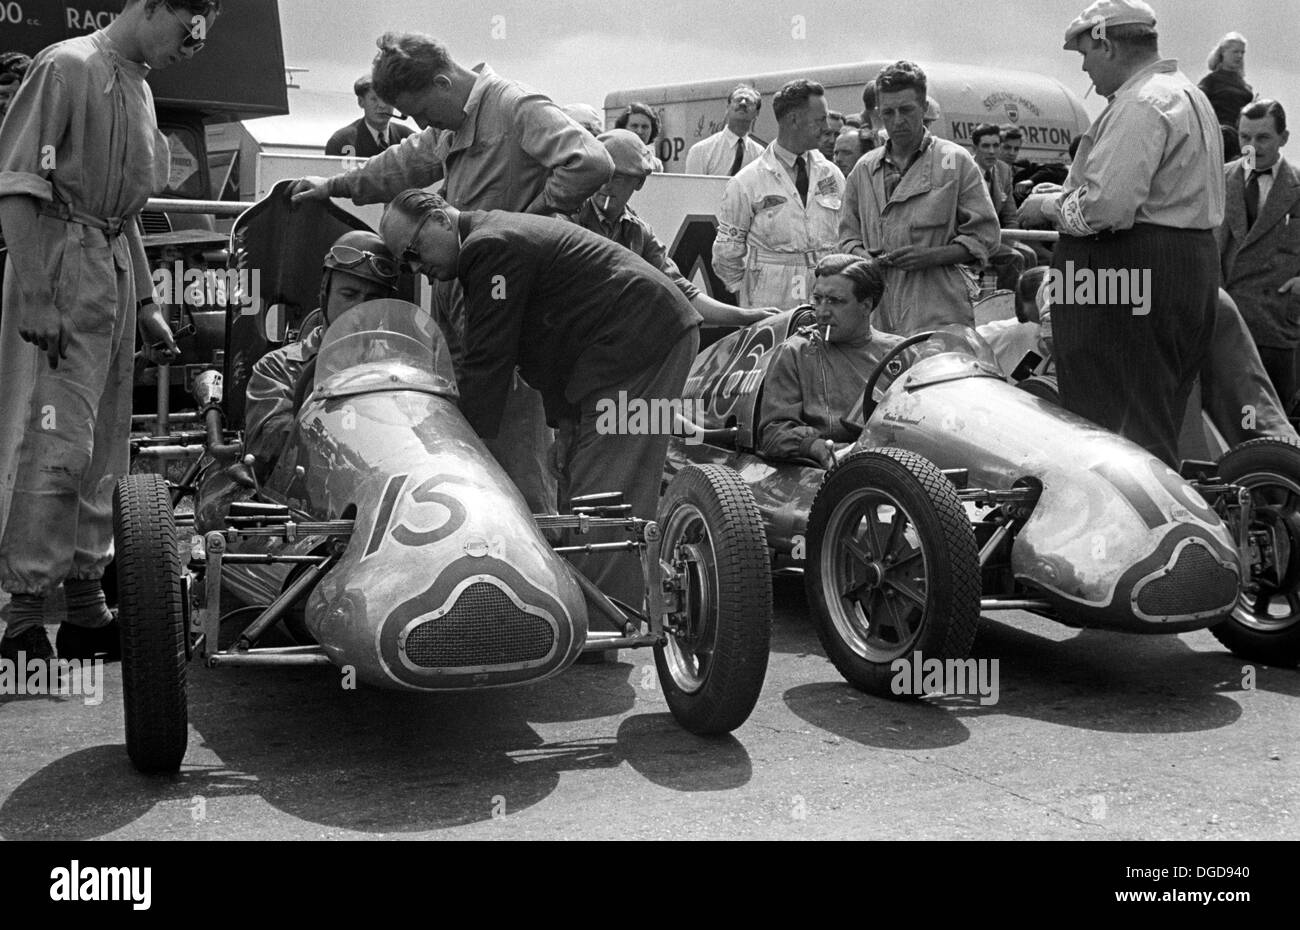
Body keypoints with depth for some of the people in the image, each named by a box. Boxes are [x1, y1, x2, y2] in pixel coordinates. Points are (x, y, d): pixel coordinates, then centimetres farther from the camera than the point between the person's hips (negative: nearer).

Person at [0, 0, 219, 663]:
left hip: (115, 273, 9)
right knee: (55, 445, -11)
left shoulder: (139, 89, 17)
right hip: (60, 266, -8)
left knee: (102, 451, 11)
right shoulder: (68, 66, -8)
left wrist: (145, 304, 19)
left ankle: (86, 607, 19)